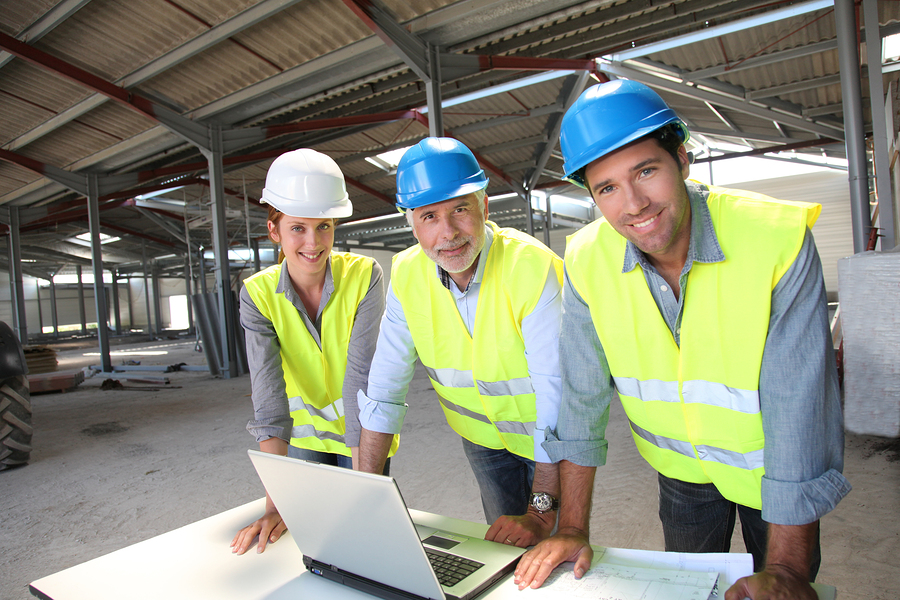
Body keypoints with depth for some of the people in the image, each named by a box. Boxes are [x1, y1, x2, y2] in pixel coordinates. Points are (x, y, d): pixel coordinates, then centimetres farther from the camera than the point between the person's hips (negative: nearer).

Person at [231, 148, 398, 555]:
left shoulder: (363, 276, -22)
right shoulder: (258, 293, -17)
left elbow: (361, 377, -26)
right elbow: (268, 394, -24)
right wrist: (276, 502, -29)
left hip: (364, 431, -1)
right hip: (305, 433, 2)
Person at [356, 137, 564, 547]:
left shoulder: (535, 268, -29)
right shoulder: (406, 275, -15)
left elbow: (559, 391, -30)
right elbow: (384, 388, -11)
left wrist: (542, 509, -31)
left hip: (547, 436, -3)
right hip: (482, 437, 4)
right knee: (503, 545, 15)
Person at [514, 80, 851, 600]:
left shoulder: (778, 239, -28)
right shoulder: (586, 260, -19)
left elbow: (800, 405, -27)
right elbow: (582, 395, -13)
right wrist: (573, 529, -11)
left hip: (770, 471, -2)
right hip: (681, 470, 2)